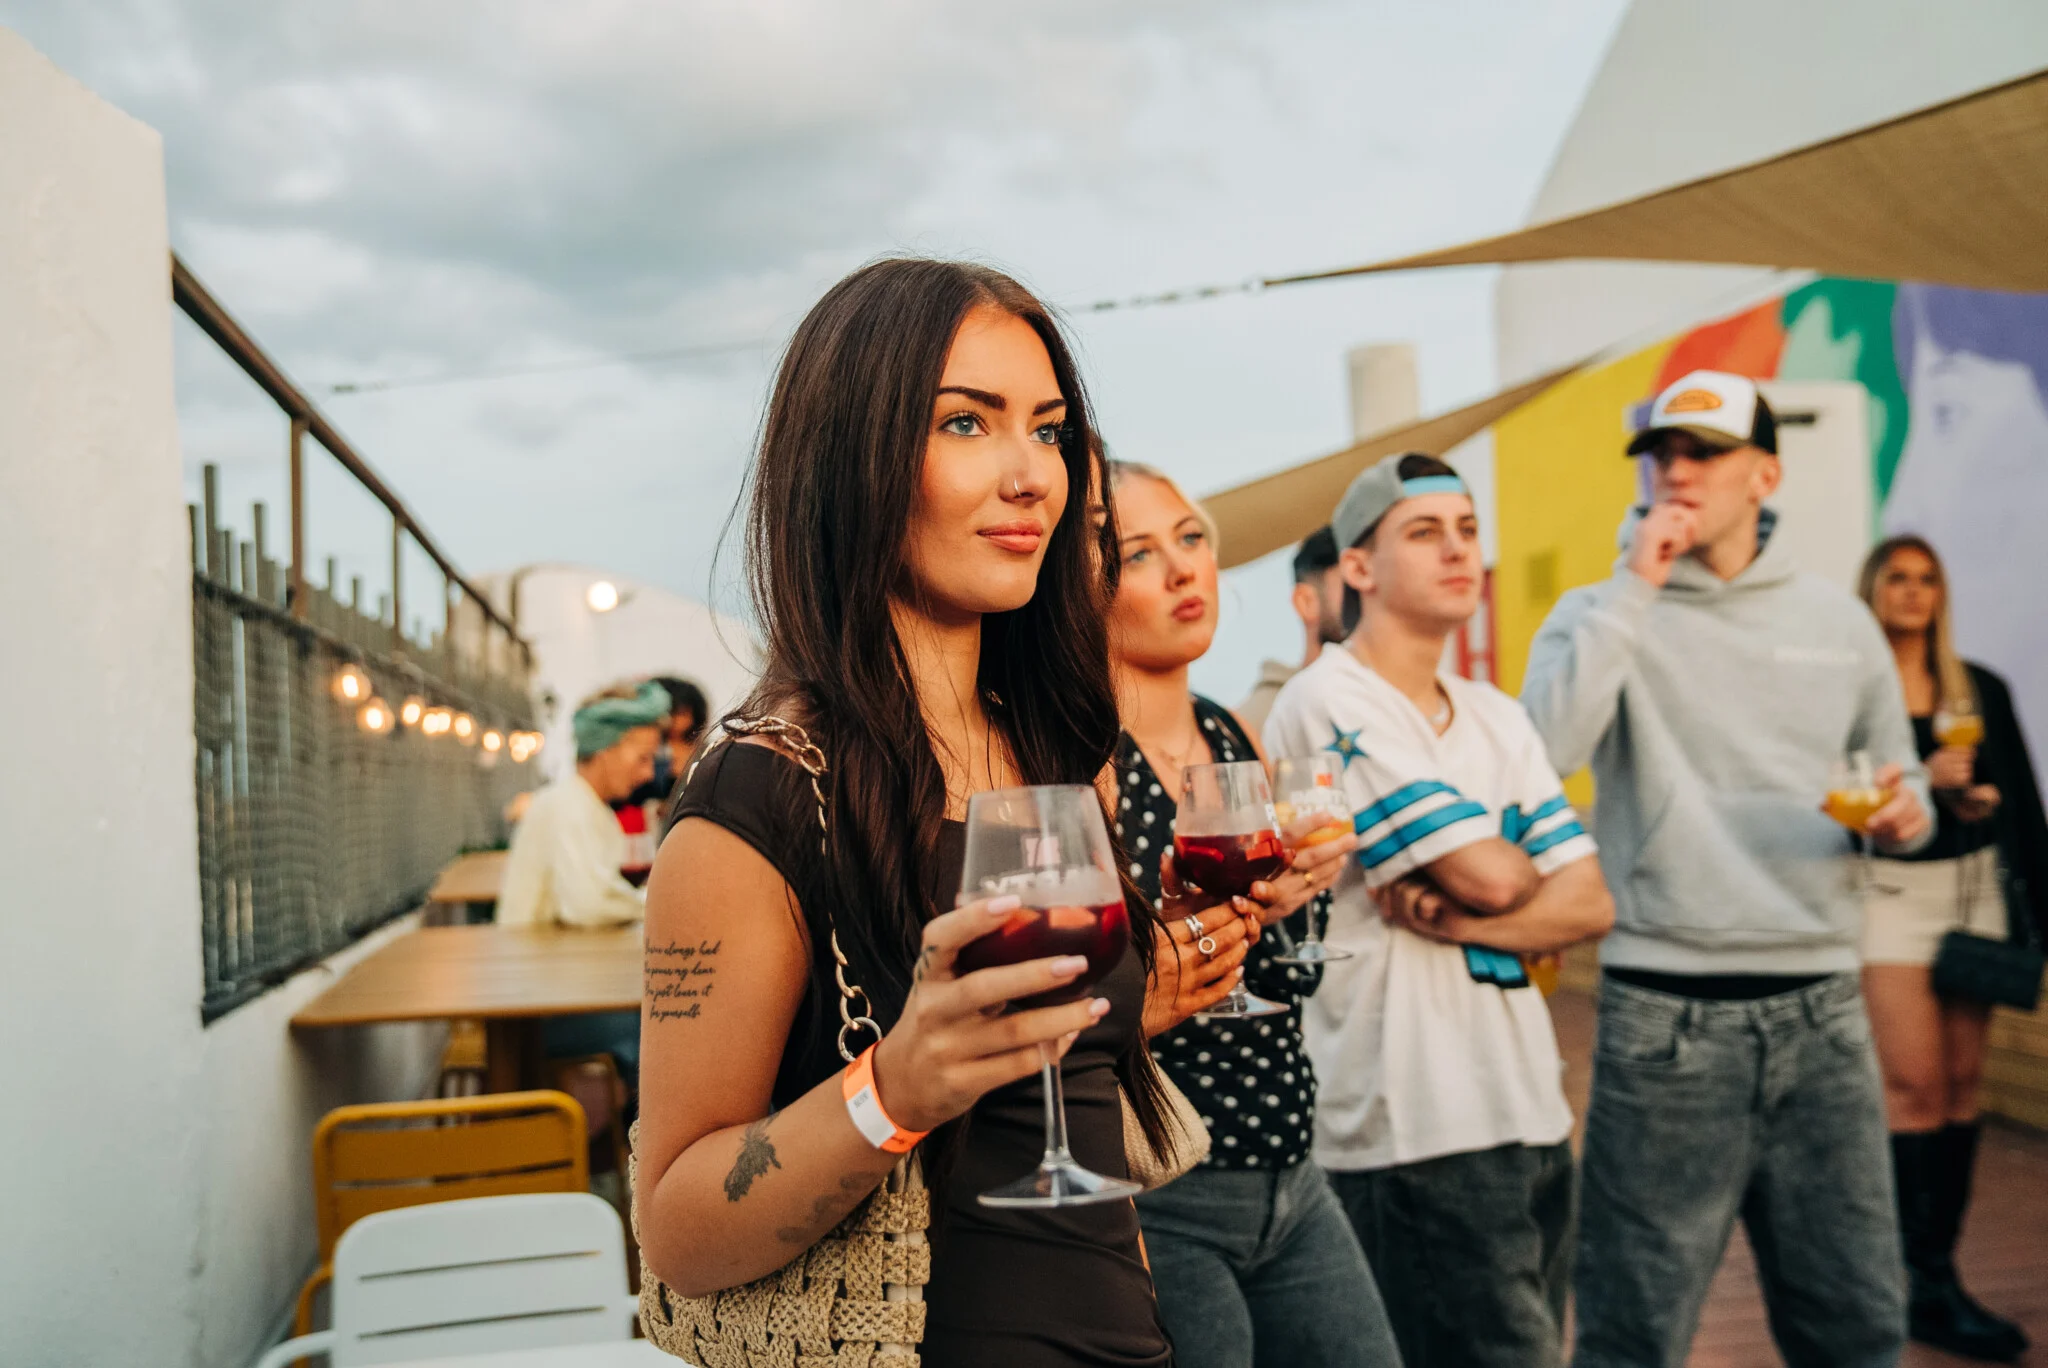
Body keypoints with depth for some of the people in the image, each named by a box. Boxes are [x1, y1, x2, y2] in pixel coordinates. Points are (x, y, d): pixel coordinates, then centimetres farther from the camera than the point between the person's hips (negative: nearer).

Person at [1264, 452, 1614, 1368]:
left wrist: (1463, 921, -11)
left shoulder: (1497, 717, 12)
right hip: (1416, 1131, -8)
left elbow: (1588, 903, 5)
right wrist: (1525, 876, 4)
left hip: (1529, 1111, 8)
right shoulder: (1330, 705, -12)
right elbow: (1490, 875, -18)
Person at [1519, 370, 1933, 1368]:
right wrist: (1634, 586, -15)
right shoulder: (1603, 613, 0)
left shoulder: (1840, 622, 11)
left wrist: (1905, 816, -4)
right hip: (1666, 1014, -3)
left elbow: (1900, 779, 20)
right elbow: (1544, 747, -20)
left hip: (1821, 1010, 4)